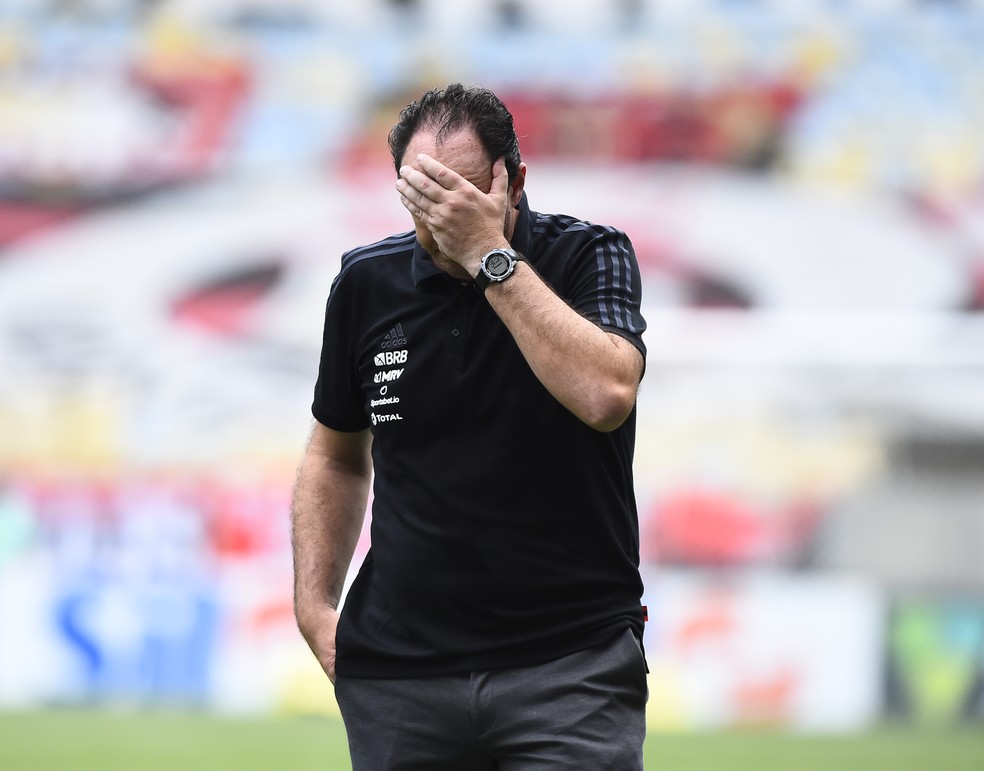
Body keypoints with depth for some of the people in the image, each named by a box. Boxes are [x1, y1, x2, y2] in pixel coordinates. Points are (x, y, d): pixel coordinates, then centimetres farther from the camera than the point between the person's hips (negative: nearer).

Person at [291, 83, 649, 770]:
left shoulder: (589, 256, -4)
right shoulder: (366, 282, 6)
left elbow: (605, 394, -24)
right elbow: (337, 456, 20)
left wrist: (490, 253, -21)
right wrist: (316, 605, 8)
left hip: (570, 664, -3)